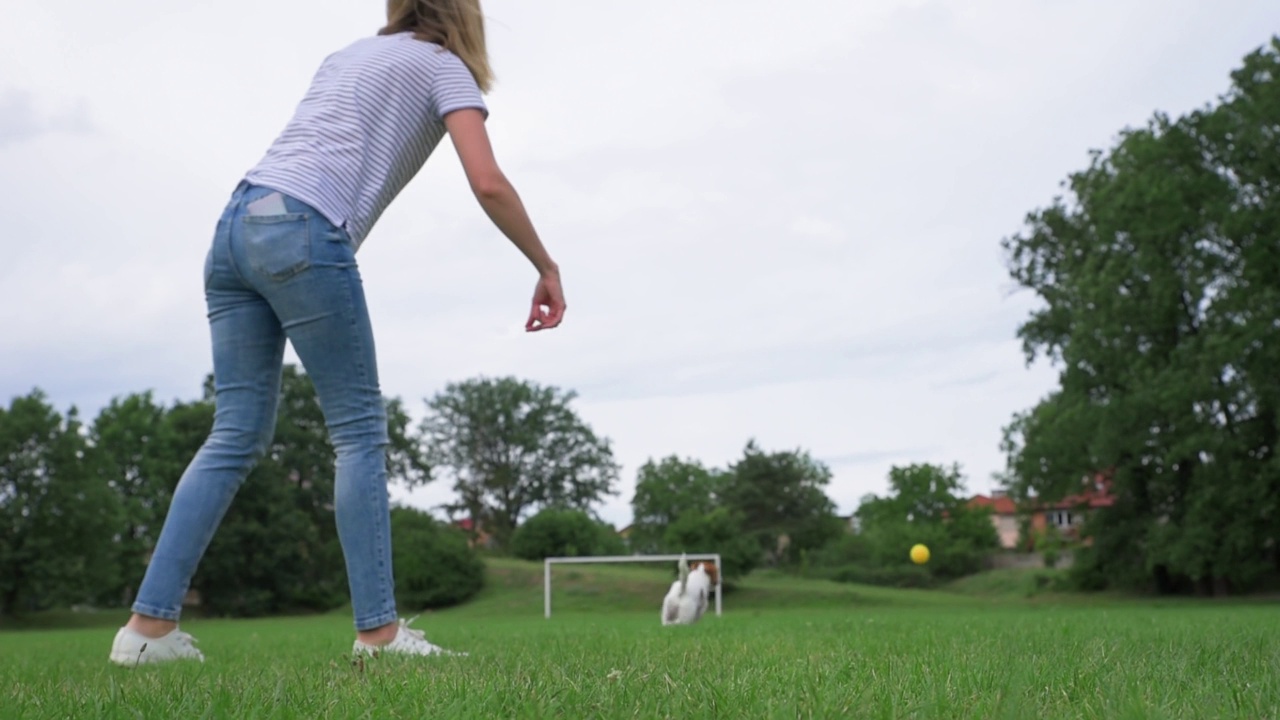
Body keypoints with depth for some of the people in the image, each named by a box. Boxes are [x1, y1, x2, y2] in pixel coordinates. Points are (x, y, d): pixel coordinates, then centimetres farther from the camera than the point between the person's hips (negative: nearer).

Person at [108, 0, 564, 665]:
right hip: (302, 234, -7)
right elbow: (488, 184, -4)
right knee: (359, 430, -1)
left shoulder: (348, 55, 28)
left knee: (236, 434, 6)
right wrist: (547, 269, 3)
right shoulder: (444, 67, 7)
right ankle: (378, 629, -3)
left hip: (235, 223, 7)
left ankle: (148, 624, 4)